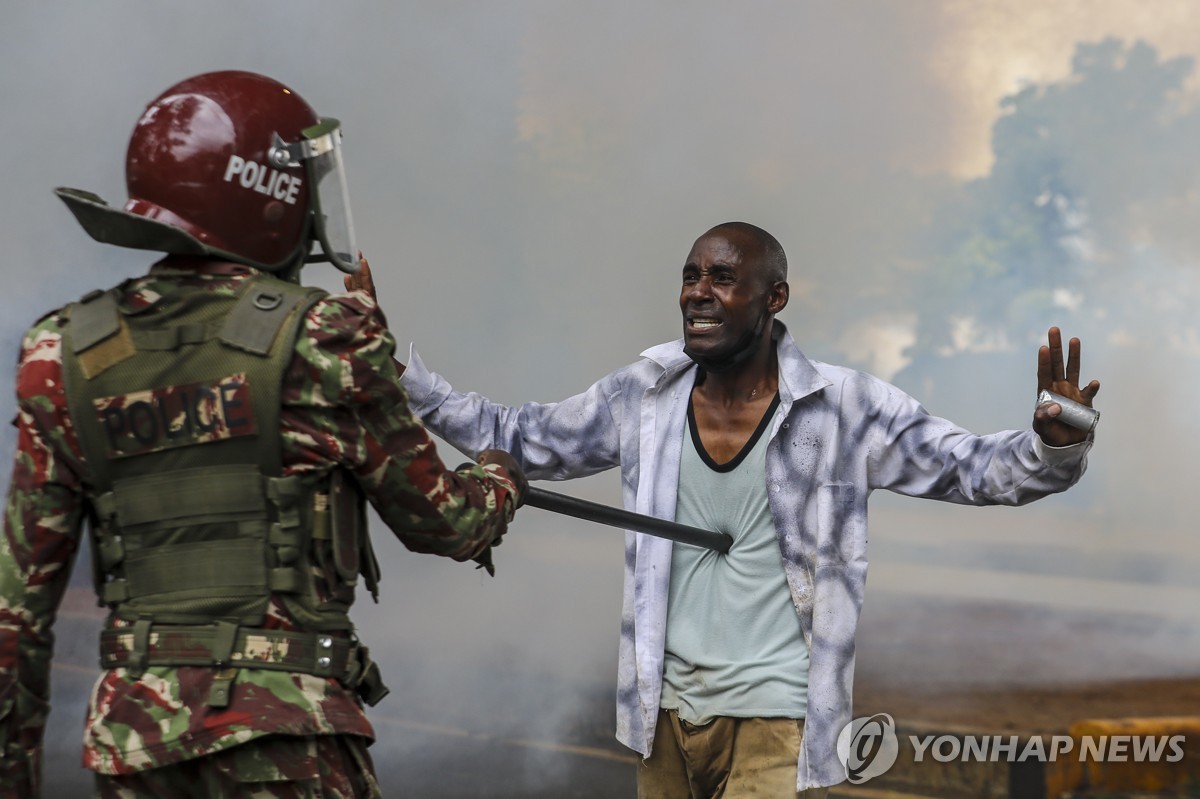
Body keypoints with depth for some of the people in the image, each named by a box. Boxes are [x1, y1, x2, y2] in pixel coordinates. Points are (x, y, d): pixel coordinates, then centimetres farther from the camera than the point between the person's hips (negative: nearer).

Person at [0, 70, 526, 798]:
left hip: (135, 731, 5)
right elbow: (438, 520, 4)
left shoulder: (72, 360, 5)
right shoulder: (319, 344, -7)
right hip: (284, 730, -5)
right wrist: (500, 479, 27)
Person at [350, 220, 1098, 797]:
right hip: (666, 710, 4)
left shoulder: (846, 409, -11)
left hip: (773, 718, -4)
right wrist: (396, 368, 3)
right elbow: (517, 438, 10)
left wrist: (1055, 446, -31)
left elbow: (977, 468, -10)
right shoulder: (643, 396, 0)